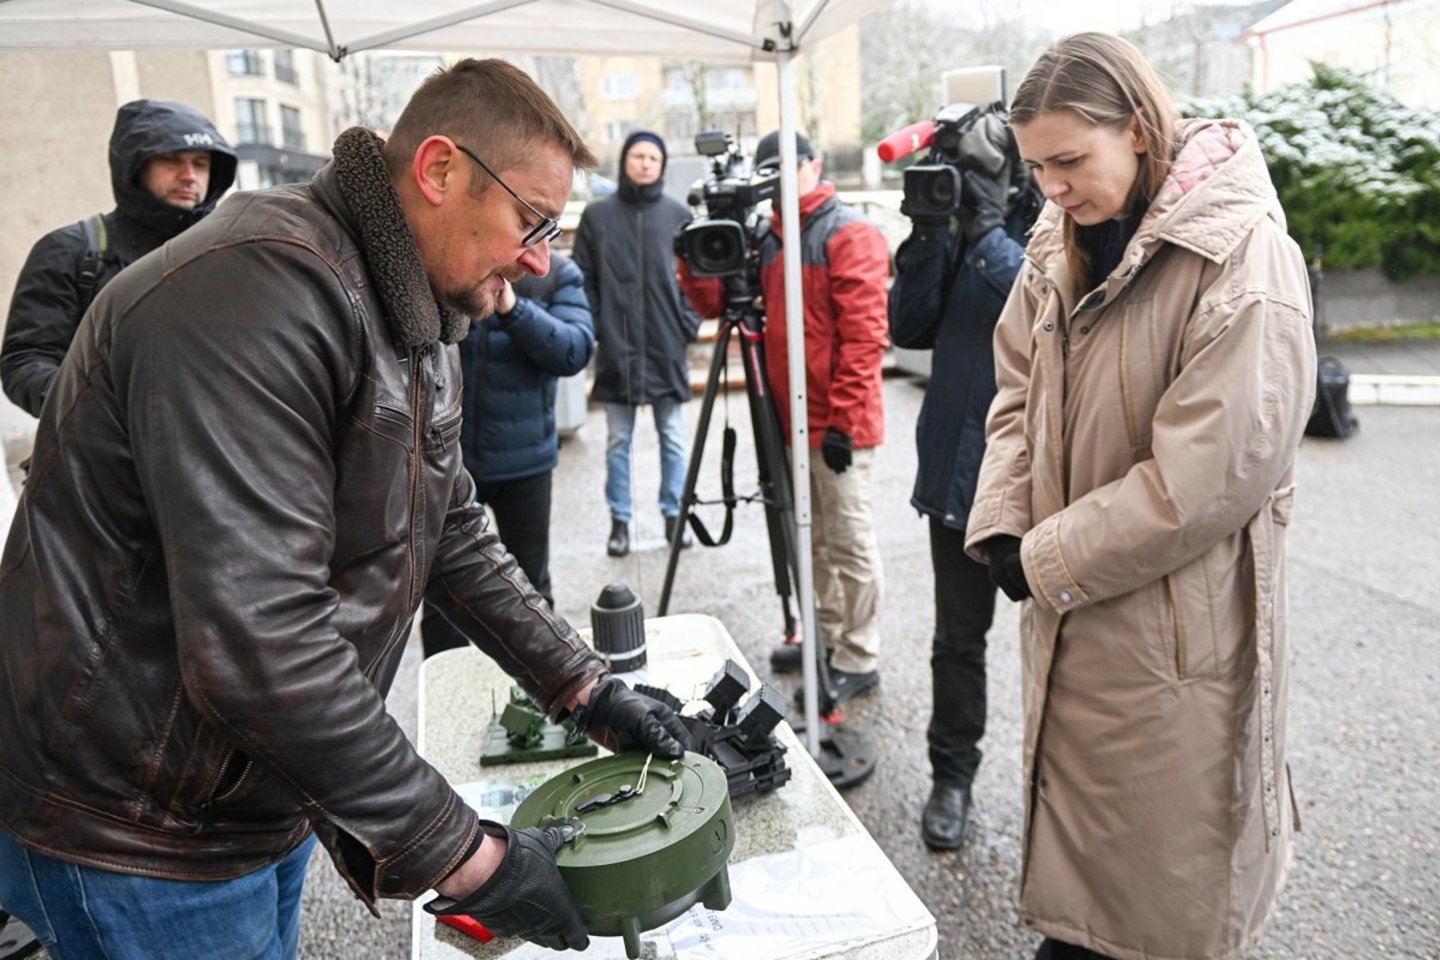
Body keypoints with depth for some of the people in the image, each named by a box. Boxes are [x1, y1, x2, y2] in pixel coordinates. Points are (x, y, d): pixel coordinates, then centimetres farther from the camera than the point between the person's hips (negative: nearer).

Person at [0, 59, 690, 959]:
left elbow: (451, 534, 7)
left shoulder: (419, 321, 3)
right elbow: (255, 644, -34)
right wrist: (465, 858, -27)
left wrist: (587, 689, 1)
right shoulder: (260, 291, -28)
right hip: (138, 837, -8)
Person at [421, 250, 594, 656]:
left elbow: (576, 352, -14)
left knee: (531, 585, 15)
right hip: (443, 455, 0)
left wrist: (511, 307, -25)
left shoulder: (556, 272, -2)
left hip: (523, 457, 1)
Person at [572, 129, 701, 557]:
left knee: (672, 437, 7)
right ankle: (620, 521, 15)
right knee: (618, 440, 6)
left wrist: (689, 324, -1)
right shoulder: (598, 214, 4)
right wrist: (595, 327, -4)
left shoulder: (678, 214, 5)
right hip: (615, 348, 0)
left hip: (668, 347, 0)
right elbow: (583, 278, 4)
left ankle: (674, 514, 18)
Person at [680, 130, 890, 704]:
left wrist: (843, 419, -20)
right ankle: (826, 634, 33)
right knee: (812, 538, 18)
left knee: (848, 543, 0)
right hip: (791, 420, 8)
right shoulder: (769, 239, 14)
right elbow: (717, 303, 14)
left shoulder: (849, 235, -9)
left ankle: (858, 660, 11)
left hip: (838, 425, -8)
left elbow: (864, 336, -16)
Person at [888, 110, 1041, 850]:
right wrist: (928, 234, -12)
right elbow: (907, 328, 0)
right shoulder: (964, 227, 5)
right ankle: (951, 776, 30)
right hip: (960, 468, 3)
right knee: (958, 640, 13)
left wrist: (988, 229, -25)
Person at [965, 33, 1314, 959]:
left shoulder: (1241, 258, -18)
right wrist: (1001, 529, -5)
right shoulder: (1060, 247, 4)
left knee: (1167, 883, 12)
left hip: (1173, 630, -6)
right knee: (1070, 821, 22)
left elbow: (1211, 473, -22)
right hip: (1070, 616, 7)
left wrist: (1049, 561, -16)